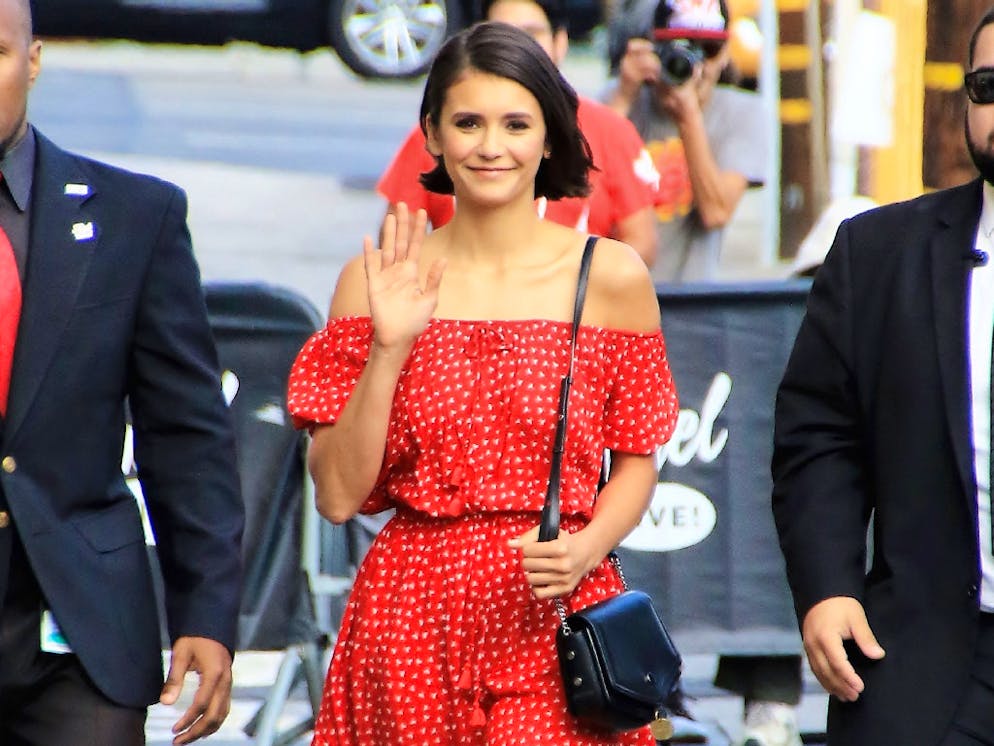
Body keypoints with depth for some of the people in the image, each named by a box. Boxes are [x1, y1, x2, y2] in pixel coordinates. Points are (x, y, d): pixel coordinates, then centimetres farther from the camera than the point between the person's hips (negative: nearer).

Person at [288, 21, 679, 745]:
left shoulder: (610, 276, 1)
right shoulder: (376, 279, 2)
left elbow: (636, 460, 8)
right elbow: (337, 494, -2)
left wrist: (587, 547, -11)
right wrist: (389, 348, -12)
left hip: (555, 612, -1)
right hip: (412, 621, 1)